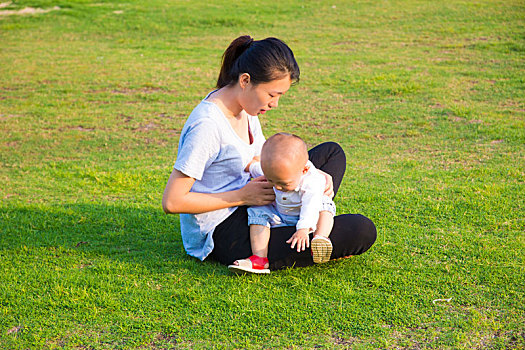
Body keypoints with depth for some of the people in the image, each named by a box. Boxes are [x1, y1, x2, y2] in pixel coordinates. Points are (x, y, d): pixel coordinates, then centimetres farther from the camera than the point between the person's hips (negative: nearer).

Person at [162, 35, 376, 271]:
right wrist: (243, 196, -20)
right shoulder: (207, 125, -25)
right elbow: (172, 202, -25)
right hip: (226, 239, -10)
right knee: (362, 231, -18)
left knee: (332, 152, 18)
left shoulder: (245, 109, 3)